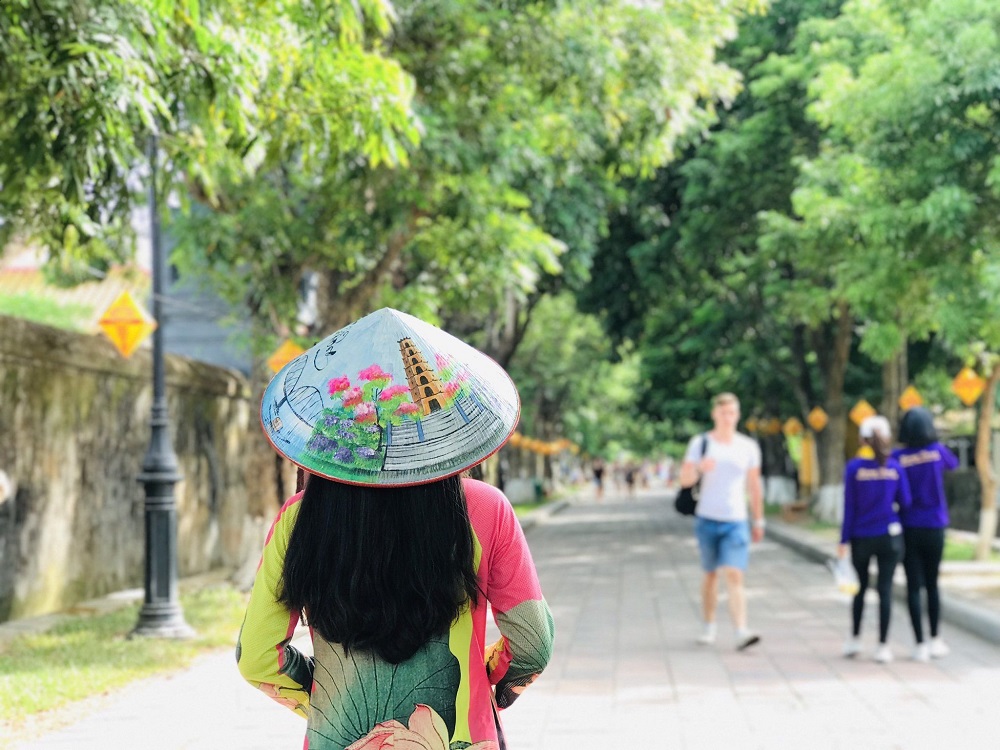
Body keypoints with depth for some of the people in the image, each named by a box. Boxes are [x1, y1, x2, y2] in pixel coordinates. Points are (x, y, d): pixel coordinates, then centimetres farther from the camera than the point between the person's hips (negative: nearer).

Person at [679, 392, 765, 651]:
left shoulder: (748, 447, 6)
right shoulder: (701, 443, 2)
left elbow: (754, 486, 13)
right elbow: (685, 479, -5)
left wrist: (759, 520, 13)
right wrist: (699, 467, -26)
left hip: (736, 522, 0)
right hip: (707, 519, 0)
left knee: (734, 576, -12)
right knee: (710, 573, 11)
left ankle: (741, 632, -21)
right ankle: (709, 626, 24)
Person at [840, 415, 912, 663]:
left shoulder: (854, 467, -8)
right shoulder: (895, 467, -4)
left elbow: (850, 506, -7)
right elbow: (905, 503, 0)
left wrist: (844, 540, -2)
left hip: (861, 537, 0)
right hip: (890, 536, 0)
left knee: (860, 589, 17)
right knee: (885, 589, 3)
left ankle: (854, 639, 23)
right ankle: (882, 646, 2)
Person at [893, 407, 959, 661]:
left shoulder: (897, 457, -10)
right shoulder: (937, 451, -5)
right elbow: (953, 464, 17)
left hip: (909, 529, -1)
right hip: (934, 528, 1)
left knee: (914, 587, 2)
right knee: (932, 585, 16)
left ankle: (920, 644, 0)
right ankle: (935, 640, 19)